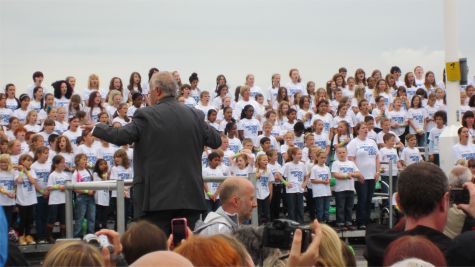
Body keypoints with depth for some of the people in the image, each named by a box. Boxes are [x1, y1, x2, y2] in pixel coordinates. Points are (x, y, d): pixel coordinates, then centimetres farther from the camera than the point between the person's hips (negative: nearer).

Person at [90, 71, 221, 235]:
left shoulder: (146, 116, -7)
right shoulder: (195, 116, 6)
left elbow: (120, 137, -11)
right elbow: (216, 141, 11)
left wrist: (96, 129, 6)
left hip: (156, 199, -4)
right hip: (189, 198, 4)